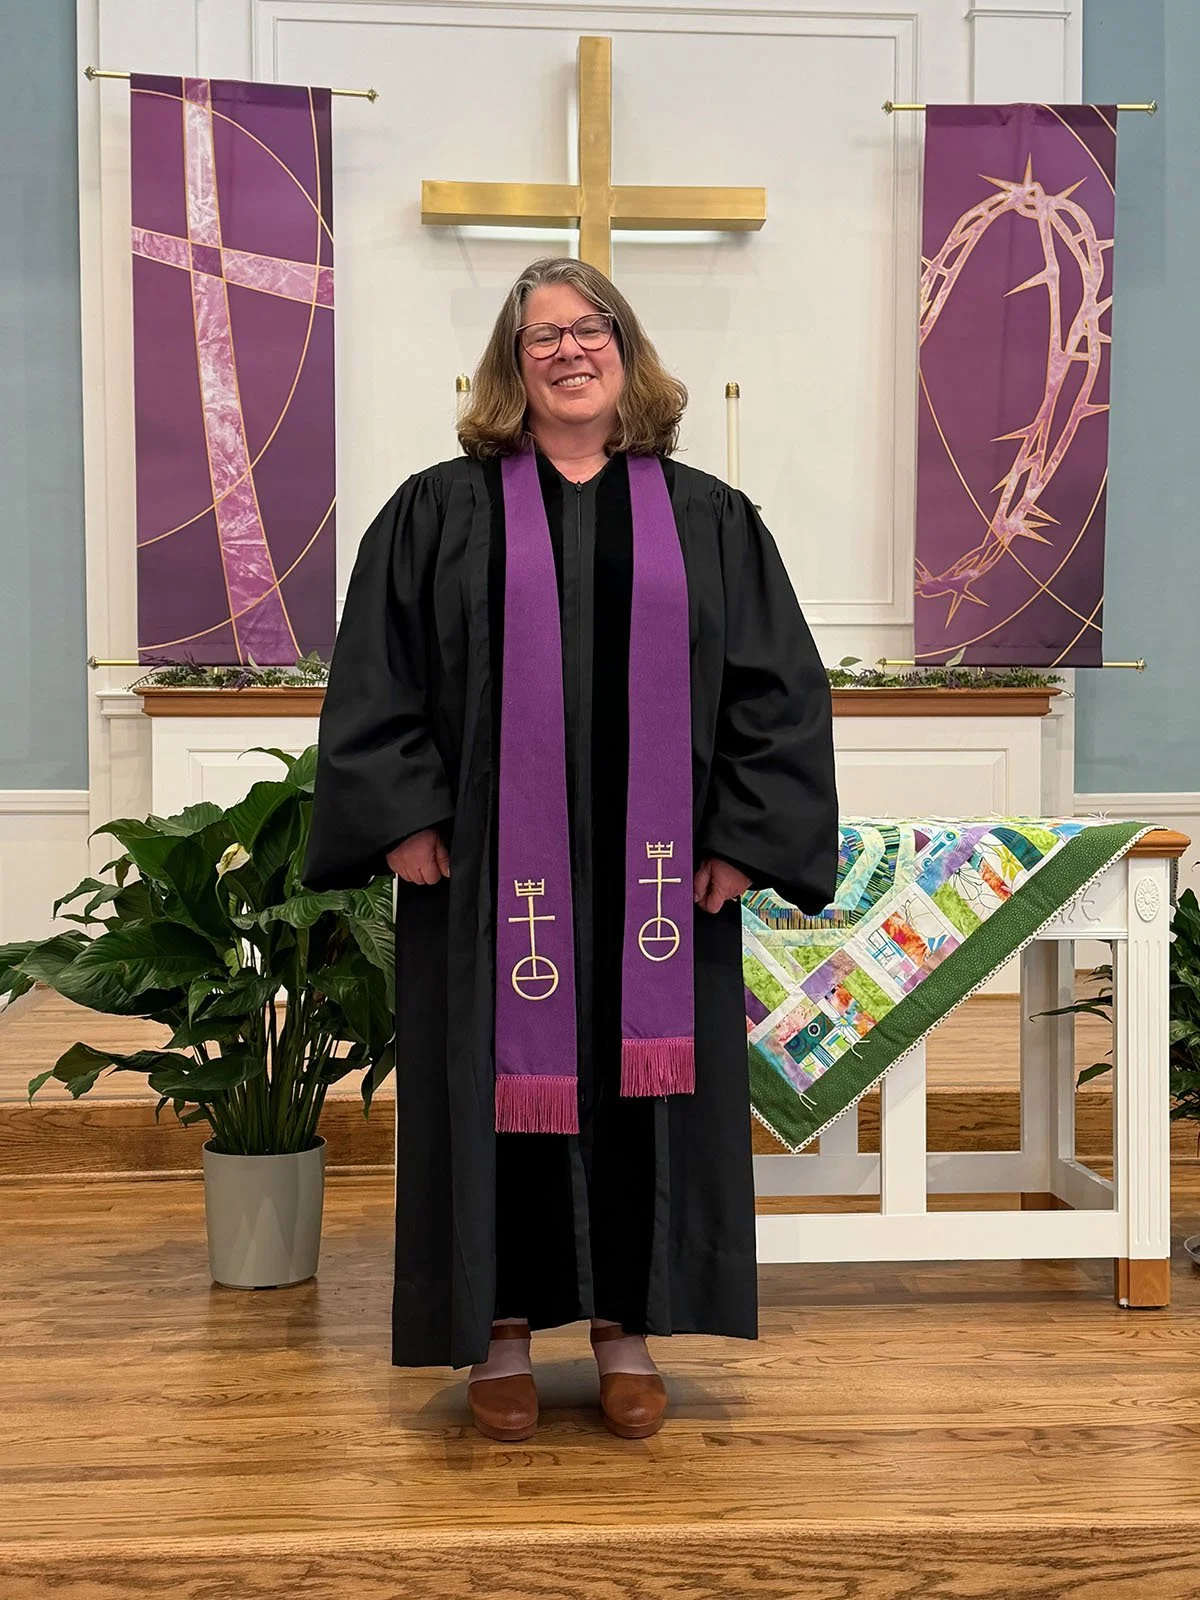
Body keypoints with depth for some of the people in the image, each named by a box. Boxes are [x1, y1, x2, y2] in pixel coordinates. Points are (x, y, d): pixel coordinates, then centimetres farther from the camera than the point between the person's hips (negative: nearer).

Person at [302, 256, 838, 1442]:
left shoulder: (706, 518, 8)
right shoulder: (441, 511, 5)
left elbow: (780, 688, 5)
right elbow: (374, 679, 1)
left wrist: (742, 837, -4)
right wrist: (403, 818, -9)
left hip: (655, 876, 1)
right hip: (491, 871, -1)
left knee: (641, 1086, 7)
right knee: (503, 1085, 5)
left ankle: (625, 1325, 23)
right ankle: (501, 1330, 20)